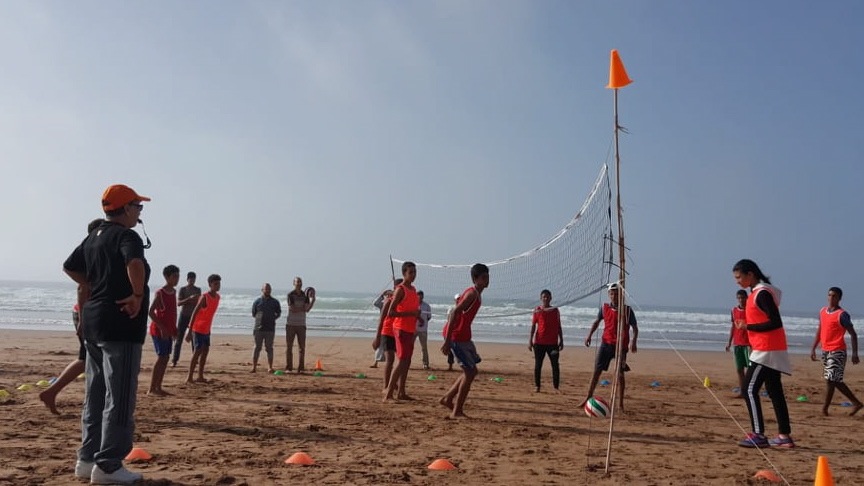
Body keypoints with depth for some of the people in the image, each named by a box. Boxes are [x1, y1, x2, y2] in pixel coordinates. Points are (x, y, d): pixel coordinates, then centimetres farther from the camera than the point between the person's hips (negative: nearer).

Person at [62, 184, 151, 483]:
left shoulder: (95, 236, 15)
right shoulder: (126, 235, -13)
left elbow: (70, 266, 28)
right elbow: (135, 263, -34)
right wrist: (138, 294, -22)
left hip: (93, 322, 9)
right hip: (120, 325, -9)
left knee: (95, 395, 15)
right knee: (119, 398, -3)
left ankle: (88, 459, 22)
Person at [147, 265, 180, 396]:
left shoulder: (173, 292, 11)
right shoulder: (160, 293, -13)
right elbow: (151, 312, -18)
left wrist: (174, 329, 15)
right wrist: (162, 327, -22)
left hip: (168, 330, 8)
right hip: (158, 330, -8)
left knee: (165, 358, 8)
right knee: (161, 357, -9)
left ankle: (158, 387, 15)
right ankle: (152, 389, -4)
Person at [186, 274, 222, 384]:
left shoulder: (217, 297, 4)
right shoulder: (204, 297, -20)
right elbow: (194, 314, -22)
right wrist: (189, 331, -25)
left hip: (206, 329, 8)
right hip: (198, 329, -8)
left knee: (205, 351, 9)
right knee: (197, 352, -8)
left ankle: (200, 376, 16)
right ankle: (189, 378, -3)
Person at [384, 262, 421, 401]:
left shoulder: (413, 289, 14)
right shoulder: (400, 290, -12)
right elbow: (390, 313, -19)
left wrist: (417, 315, 7)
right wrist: (411, 313, -23)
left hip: (410, 330, 9)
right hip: (401, 329, -9)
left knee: (407, 361, 12)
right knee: (401, 360, -13)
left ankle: (401, 392, 20)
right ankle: (388, 393, -12)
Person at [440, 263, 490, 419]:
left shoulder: (476, 294, 14)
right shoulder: (472, 293, -16)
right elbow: (455, 313, -25)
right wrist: (447, 341, -28)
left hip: (463, 337, 10)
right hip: (456, 336, -10)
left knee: (471, 371, 16)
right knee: (470, 372, -6)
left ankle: (447, 398, 24)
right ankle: (456, 411, 1)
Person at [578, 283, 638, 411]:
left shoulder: (627, 310, -6)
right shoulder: (604, 308, 3)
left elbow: (635, 328, -4)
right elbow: (596, 321, 15)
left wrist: (633, 342, -20)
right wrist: (589, 335, 5)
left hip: (621, 345, -2)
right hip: (606, 343, 3)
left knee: (620, 373, 1)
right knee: (597, 370, 2)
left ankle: (620, 402, 13)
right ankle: (588, 398, 8)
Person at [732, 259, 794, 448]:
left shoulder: (762, 293, -15)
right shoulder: (757, 292, 14)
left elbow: (775, 322, -21)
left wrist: (748, 327, -16)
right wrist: (752, 344, 16)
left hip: (767, 351, -10)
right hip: (771, 351, 10)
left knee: (749, 390, -9)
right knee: (775, 392, 11)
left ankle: (758, 435, -8)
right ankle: (785, 436, 15)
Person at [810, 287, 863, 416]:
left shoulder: (842, 315, -9)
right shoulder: (822, 312, 11)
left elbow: (853, 334, -10)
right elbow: (819, 331, 18)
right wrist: (813, 349, 15)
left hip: (837, 351, -8)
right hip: (825, 351, 8)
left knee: (830, 380, -7)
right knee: (835, 381, 12)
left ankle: (824, 408, 1)